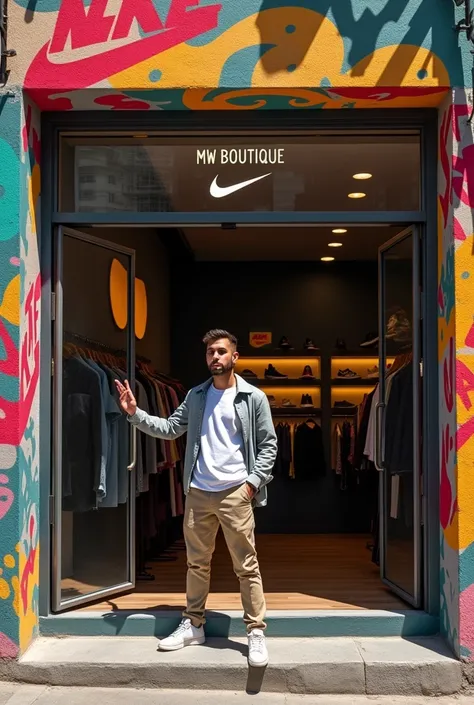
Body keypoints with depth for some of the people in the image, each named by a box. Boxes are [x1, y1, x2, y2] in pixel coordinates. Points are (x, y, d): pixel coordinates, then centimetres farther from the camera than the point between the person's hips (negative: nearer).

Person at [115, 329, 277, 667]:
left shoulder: (254, 397, -2)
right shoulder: (196, 396, 10)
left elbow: (268, 444, -1)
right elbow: (170, 428, 8)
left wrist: (252, 482, -10)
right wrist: (135, 413, -3)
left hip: (235, 493, -4)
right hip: (198, 492, 4)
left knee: (247, 566, -2)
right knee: (197, 563, 14)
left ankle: (256, 633, 6)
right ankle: (193, 626, 25)